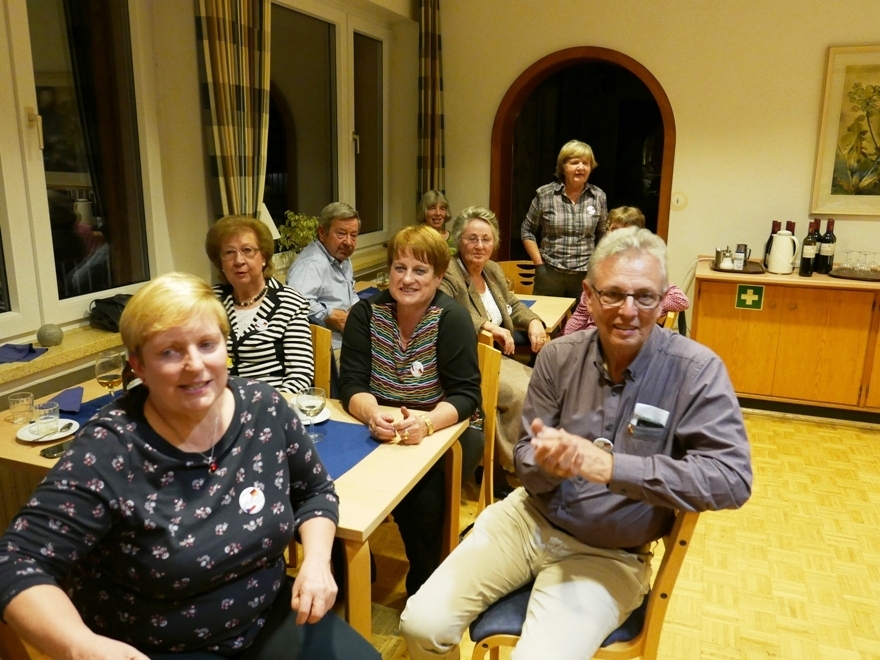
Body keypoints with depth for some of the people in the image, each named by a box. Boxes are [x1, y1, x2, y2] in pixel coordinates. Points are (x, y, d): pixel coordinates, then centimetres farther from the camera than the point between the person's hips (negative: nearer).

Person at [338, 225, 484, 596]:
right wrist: (373, 415, -32)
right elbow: (351, 383, -9)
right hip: (380, 431, 3)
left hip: (447, 430, -2)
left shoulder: (451, 318, -10)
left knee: (423, 493, -28)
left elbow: (465, 394, -15)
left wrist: (427, 422, -37)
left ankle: (423, 587, 0)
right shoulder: (365, 313, -3)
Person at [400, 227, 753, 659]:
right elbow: (525, 461, 0)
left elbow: (733, 478, -21)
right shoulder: (559, 356, -5)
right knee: (422, 624, -7)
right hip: (529, 519, 3)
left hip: (608, 555, -2)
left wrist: (608, 466, -29)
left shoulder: (697, 370, -13)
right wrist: (544, 462, -26)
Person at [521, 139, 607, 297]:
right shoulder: (544, 194, -3)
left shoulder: (599, 197, 2)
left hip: (586, 275, 1)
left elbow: (602, 236, 12)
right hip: (549, 273, -1)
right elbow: (527, 231, 4)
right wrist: (539, 264, -1)